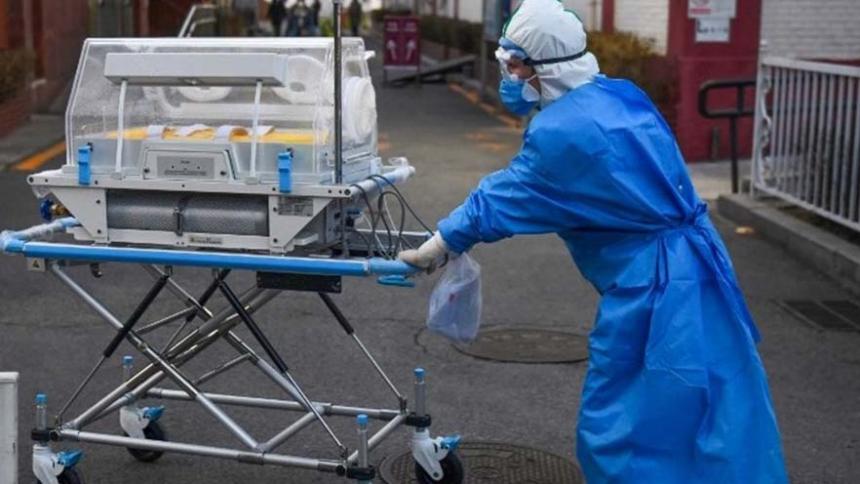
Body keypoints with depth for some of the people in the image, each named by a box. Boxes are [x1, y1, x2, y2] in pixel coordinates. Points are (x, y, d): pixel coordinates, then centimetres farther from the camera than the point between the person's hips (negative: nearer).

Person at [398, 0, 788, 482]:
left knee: (619, 429, 4)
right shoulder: (617, 96, 8)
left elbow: (504, 199, -7)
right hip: (692, 267, 9)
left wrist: (433, 247, 6)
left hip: (655, 287, -9)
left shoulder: (561, 131, -17)